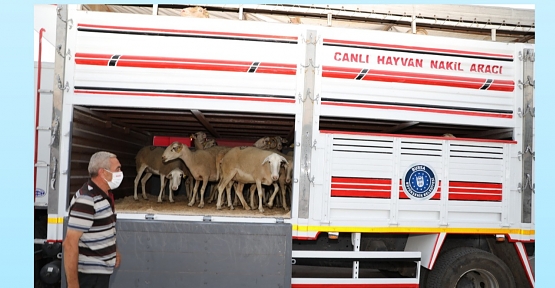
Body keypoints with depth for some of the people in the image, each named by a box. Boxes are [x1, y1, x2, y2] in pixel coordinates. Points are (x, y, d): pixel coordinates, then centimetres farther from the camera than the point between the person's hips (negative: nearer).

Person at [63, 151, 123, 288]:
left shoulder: (104, 195, 6)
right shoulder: (86, 200, -22)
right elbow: (70, 243, -24)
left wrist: (115, 251, 20)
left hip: (102, 270, 9)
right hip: (88, 274, -9)